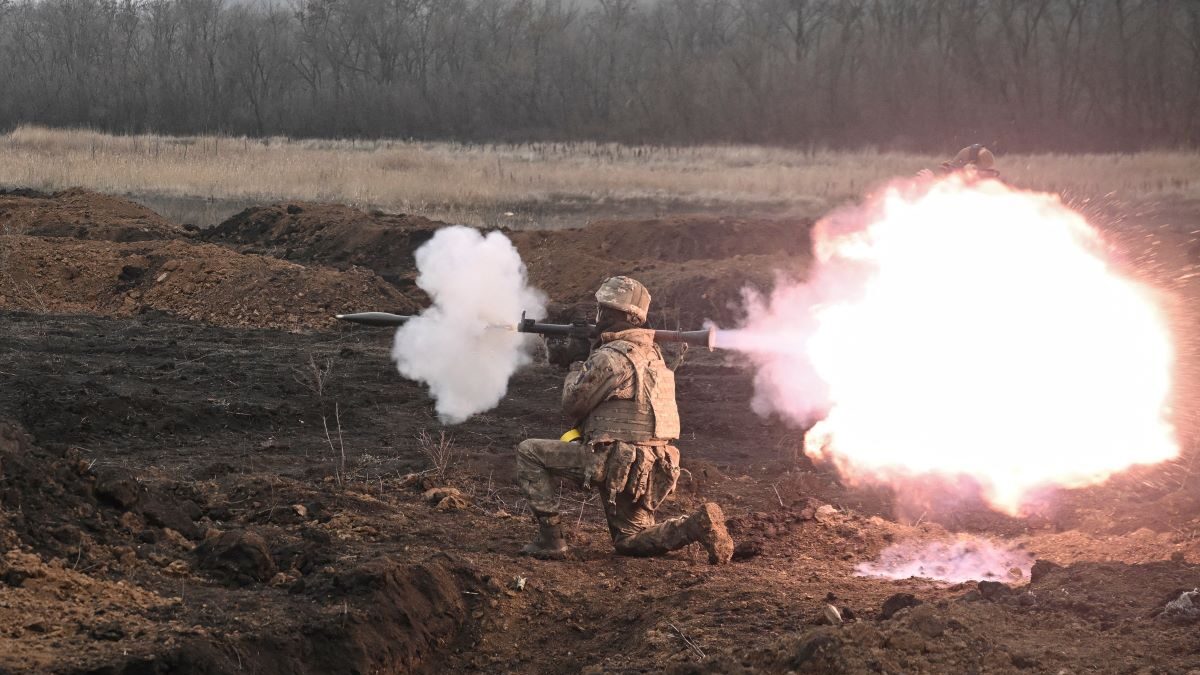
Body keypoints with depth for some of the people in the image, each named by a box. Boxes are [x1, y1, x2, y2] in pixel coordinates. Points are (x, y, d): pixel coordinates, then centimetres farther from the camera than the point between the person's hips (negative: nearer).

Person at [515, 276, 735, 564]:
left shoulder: (609, 357, -14)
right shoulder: (651, 352, 14)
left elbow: (573, 405, -5)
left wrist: (576, 367, 12)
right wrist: (588, 363, 20)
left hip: (614, 462, -9)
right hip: (651, 470, 9)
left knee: (529, 452, 2)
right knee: (629, 542, 21)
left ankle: (550, 539, -2)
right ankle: (697, 526, -3)